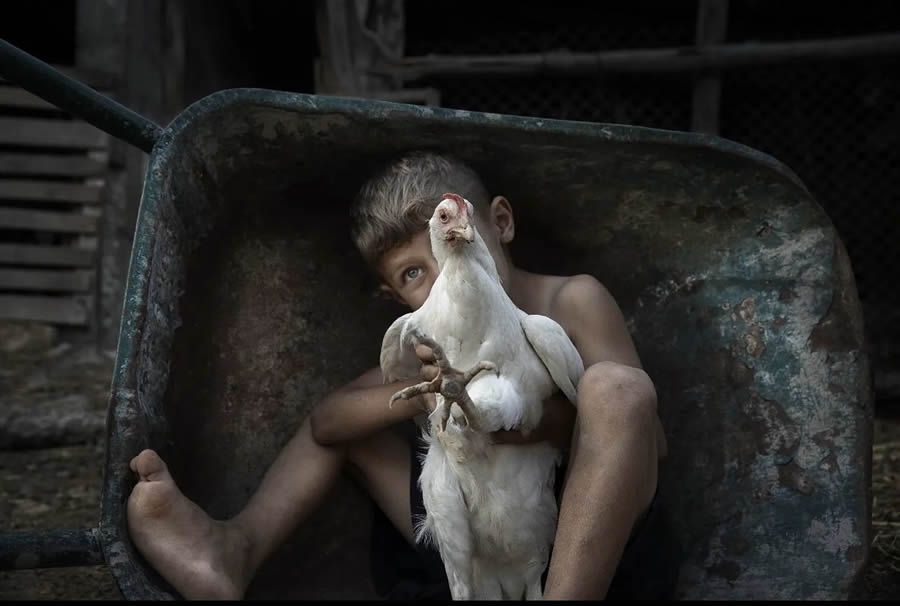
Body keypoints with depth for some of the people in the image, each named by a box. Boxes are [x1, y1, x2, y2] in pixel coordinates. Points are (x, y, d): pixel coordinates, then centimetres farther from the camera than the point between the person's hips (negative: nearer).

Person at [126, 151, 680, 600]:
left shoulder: (573, 302, -3)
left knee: (613, 384, -31)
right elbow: (325, 421, -2)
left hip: (593, 551, -5)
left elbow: (649, 438, -10)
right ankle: (235, 549, -13)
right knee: (353, 423, 11)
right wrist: (420, 395, -22)